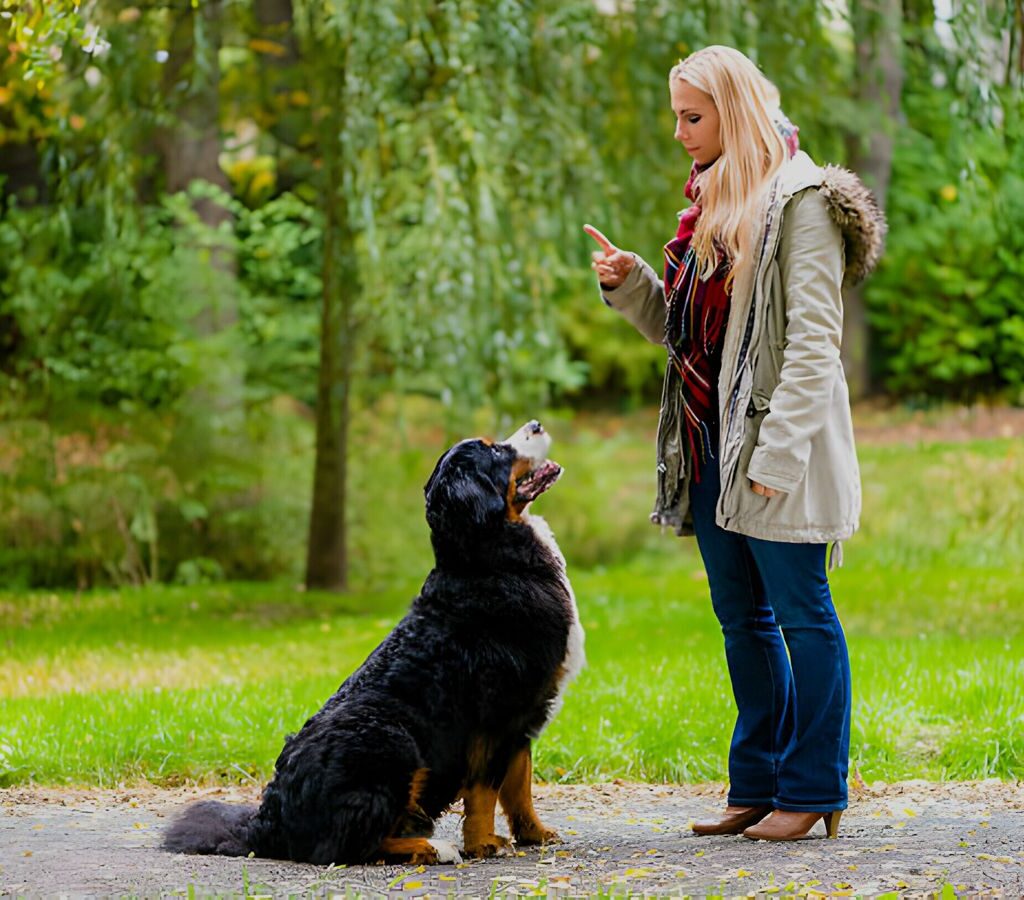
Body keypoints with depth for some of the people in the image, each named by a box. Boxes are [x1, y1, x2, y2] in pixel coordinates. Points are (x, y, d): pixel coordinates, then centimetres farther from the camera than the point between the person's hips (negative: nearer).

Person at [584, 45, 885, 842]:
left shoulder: (801, 200, -10)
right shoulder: (710, 202, 16)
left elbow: (812, 339, -16)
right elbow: (678, 328, 21)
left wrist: (778, 449, -21)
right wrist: (630, 284, 3)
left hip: (775, 444, -9)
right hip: (710, 442, 9)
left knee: (801, 612, -1)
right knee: (742, 619, 12)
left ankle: (814, 791, 5)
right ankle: (758, 784, 19)